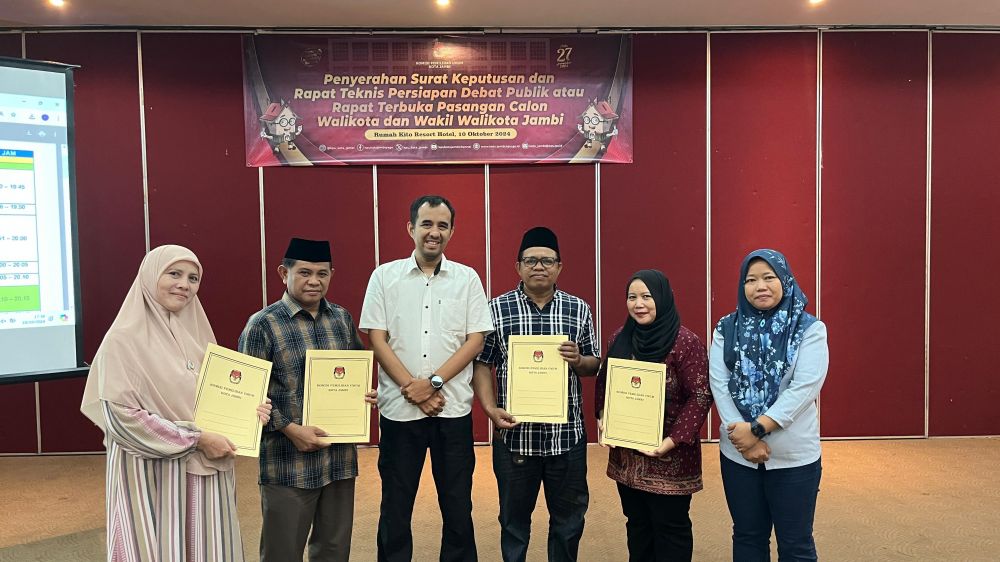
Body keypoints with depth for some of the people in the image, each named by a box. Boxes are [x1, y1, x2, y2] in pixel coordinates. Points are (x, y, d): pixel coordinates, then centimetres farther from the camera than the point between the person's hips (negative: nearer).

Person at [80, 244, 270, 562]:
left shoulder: (198, 334, 9)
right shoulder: (124, 339, -10)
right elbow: (120, 417, -16)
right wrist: (195, 440, -16)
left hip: (206, 473, 6)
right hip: (153, 476, -6)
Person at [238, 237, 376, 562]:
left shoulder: (342, 319, 8)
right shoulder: (263, 325, -7)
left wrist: (366, 394, -1)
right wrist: (290, 429, -16)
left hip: (341, 457, 5)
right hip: (288, 463, -4)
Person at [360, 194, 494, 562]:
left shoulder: (467, 278, 3)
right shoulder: (384, 276, 2)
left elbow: (475, 340, -1)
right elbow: (377, 340, -2)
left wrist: (433, 382, -12)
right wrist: (413, 390, -10)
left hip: (454, 407, 0)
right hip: (399, 407, 0)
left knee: (457, 503, 10)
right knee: (395, 504, 10)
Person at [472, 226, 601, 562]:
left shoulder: (578, 309, 3)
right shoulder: (497, 309, -2)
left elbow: (594, 367, 8)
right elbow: (482, 364, 0)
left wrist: (579, 361, -14)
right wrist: (491, 409, -13)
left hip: (567, 436, 2)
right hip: (515, 435, -1)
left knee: (569, 519, 15)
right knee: (514, 519, 14)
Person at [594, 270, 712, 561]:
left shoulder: (685, 342, -14)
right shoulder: (619, 338, 5)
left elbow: (700, 396, -16)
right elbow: (603, 382, 16)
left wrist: (674, 440, -21)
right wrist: (602, 416, 2)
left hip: (669, 457, -5)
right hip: (626, 454, 6)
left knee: (671, 528, 8)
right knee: (637, 524, 19)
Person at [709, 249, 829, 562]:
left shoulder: (810, 329, -4)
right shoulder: (726, 329, 2)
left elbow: (804, 389, -14)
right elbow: (719, 385, -5)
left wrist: (756, 428, -20)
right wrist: (745, 437, -15)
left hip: (794, 457, -2)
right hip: (738, 454, 3)